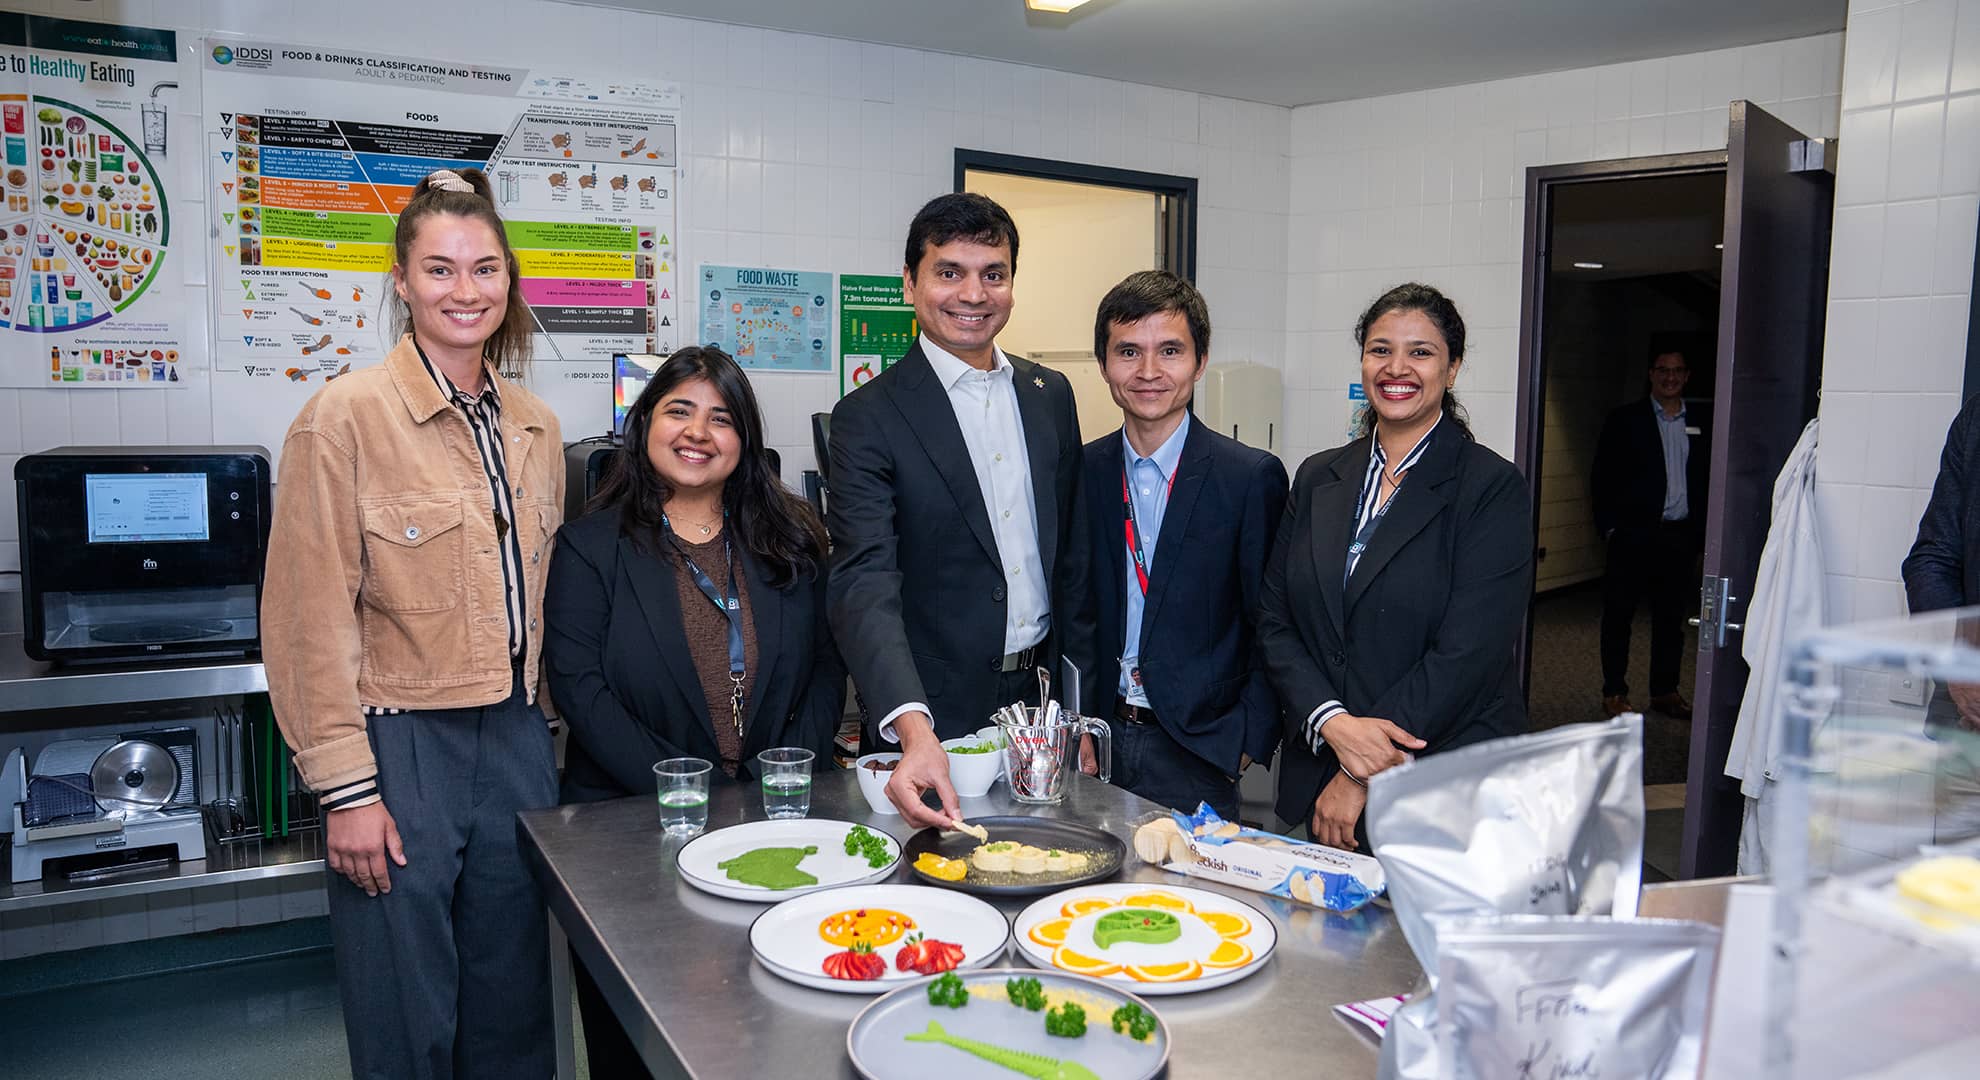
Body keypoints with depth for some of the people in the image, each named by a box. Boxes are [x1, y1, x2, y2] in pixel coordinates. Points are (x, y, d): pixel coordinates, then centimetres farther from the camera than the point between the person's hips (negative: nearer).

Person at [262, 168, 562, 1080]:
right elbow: (311, 620, -11)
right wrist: (346, 789, -13)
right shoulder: (345, 416, -10)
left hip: (518, 742, 5)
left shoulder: (536, 428, 8)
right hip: (400, 746, -5)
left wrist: (543, 730, 12)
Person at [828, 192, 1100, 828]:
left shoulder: (1050, 395, 7)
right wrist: (914, 730, -38)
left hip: (1044, 704, 5)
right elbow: (865, 587, -22)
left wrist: (1083, 709, 8)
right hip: (937, 721, -5)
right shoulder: (870, 418, -11)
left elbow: (1073, 560, 12)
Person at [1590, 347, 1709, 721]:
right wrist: (1609, 527, -8)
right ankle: (1614, 692, 11)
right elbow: (1602, 477, -1)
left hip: (1680, 537, 3)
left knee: (1672, 617, 10)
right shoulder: (1624, 420, 1)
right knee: (1619, 614, 2)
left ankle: (1665, 691, 21)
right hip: (1634, 534, -3)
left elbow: (1703, 481, 12)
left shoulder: (1698, 427, 11)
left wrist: (1700, 533, 4)